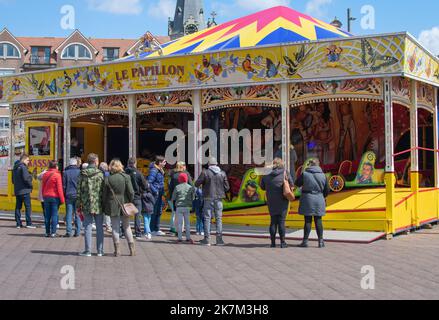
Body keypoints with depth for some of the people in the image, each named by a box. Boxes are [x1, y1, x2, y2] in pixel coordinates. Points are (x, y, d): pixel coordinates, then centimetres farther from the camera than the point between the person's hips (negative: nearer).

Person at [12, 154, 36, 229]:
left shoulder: (15, 168, 16)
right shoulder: (23, 167, -13)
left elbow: (13, 180, 21)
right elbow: (26, 178, -20)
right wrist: (31, 186, -7)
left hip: (17, 191, 9)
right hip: (24, 190, -8)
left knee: (18, 207, 9)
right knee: (28, 206, -4)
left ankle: (18, 223, 10)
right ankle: (29, 223, -7)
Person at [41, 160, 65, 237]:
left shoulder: (45, 174, 8)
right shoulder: (57, 175, -11)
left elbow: (43, 187, 13)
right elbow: (59, 188, -13)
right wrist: (62, 199, -9)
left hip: (46, 197, 5)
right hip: (55, 197, -5)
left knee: (47, 215, 9)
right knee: (54, 215, -1)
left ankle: (47, 232, 12)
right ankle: (53, 232, -2)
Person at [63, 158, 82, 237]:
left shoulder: (65, 172, 2)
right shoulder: (79, 172, -1)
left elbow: (63, 185, 4)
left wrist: (64, 195, 10)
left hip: (68, 196, 1)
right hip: (77, 195, 0)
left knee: (69, 214, 2)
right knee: (77, 214, 5)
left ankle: (68, 232, -3)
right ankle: (77, 232, 3)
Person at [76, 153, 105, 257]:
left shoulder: (83, 174, 1)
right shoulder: (100, 174, -3)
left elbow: (79, 191, 2)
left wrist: (78, 205, 7)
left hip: (87, 205, 1)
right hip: (98, 205, -1)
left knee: (88, 227, 5)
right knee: (99, 228, 8)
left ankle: (88, 251, 5)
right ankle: (100, 251, 12)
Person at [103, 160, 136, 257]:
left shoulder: (107, 179, -4)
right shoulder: (126, 177, -6)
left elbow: (104, 194, 0)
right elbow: (131, 192, -7)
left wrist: (105, 207, 9)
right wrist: (130, 202, 8)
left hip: (113, 206, -1)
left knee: (115, 228, 5)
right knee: (127, 227, 11)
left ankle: (117, 250, 4)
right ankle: (132, 249, 11)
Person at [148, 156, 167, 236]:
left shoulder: (160, 170, 13)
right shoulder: (154, 170, -16)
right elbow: (149, 182, -23)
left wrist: (162, 192, 14)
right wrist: (155, 191, -20)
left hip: (159, 194, 10)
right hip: (155, 194, -10)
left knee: (159, 212, 14)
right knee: (154, 212, -4)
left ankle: (157, 230, 23)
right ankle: (152, 230, 3)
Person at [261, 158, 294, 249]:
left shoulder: (267, 175, -1)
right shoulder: (285, 173, -8)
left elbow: (262, 187, 8)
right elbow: (292, 184, -2)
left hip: (271, 201, 2)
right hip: (283, 201, -2)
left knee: (273, 221, 10)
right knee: (281, 221, 2)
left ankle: (273, 242, 11)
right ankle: (283, 242, 3)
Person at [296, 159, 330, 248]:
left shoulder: (305, 174, -8)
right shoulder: (323, 175, 0)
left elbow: (297, 184, 5)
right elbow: (327, 190, 6)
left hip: (307, 199, -2)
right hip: (319, 200, 2)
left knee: (308, 220, 2)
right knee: (318, 220, 8)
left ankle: (305, 241, 3)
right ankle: (321, 241, 9)